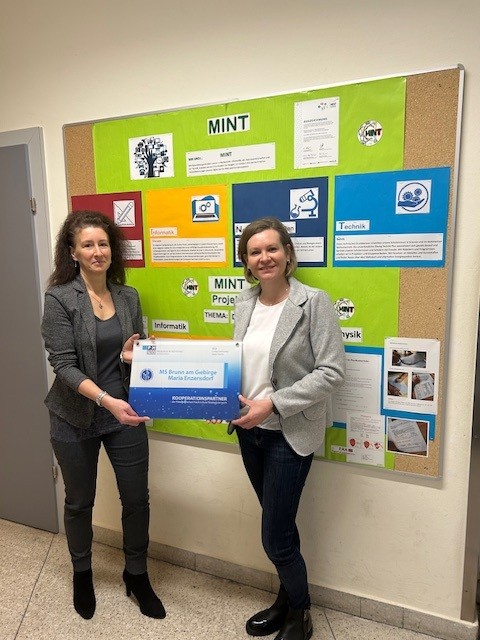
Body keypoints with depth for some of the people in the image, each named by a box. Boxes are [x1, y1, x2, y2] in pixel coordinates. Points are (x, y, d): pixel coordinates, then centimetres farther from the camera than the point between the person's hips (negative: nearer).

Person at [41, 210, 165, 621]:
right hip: (75, 419, -3)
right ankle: (82, 574, 44)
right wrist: (107, 400, -30)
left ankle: (137, 575, 36)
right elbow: (63, 364, -18)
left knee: (137, 498, 10)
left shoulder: (129, 297, 1)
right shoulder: (59, 298, -12)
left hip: (125, 415, 3)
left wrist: (131, 355, -14)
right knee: (80, 502, 17)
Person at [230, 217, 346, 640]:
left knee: (275, 537, 3)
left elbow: (332, 372, -17)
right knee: (280, 525, 21)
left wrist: (274, 403, -21)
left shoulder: (314, 302, -14)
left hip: (290, 433, -5)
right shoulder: (245, 303, 4)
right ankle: (288, 599, 44)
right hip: (249, 430, 6)